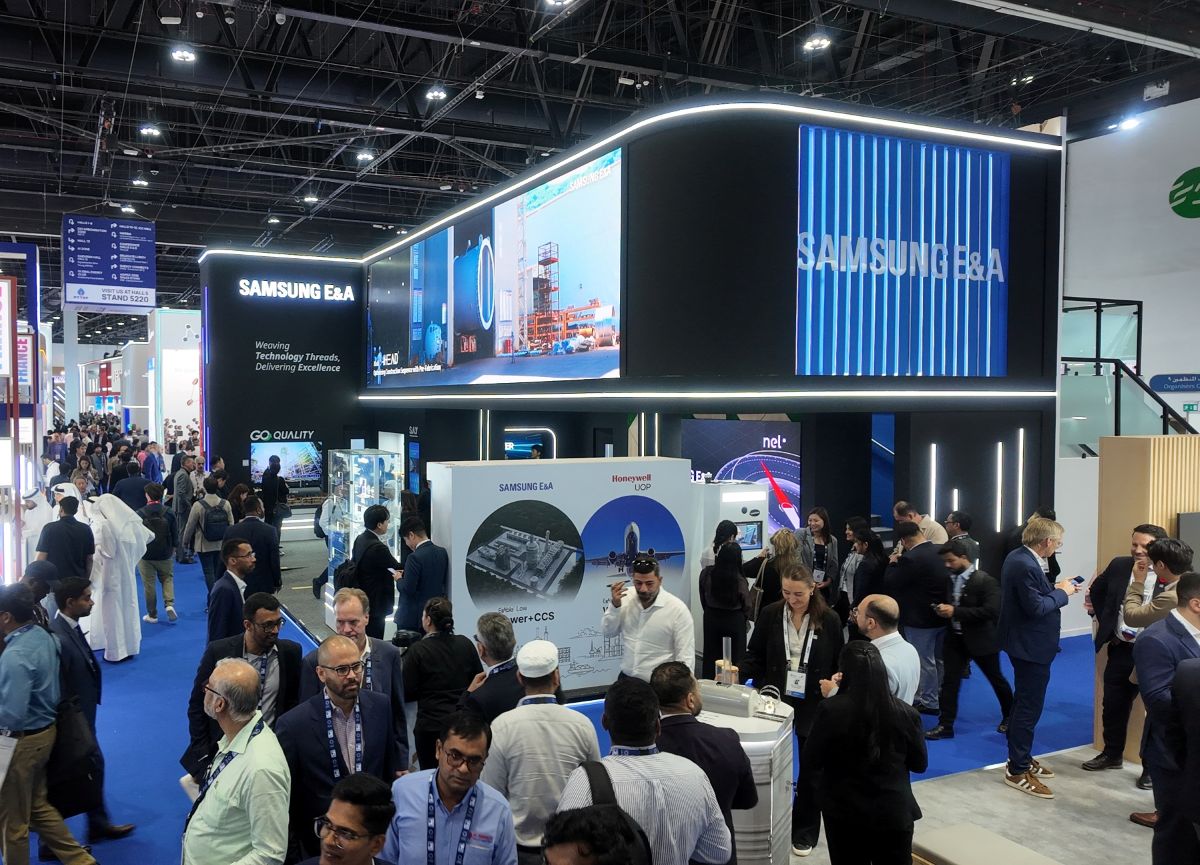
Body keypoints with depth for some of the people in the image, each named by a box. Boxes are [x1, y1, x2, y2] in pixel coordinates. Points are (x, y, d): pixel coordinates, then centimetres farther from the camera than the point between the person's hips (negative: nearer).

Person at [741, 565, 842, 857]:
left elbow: (839, 663, 0)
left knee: (811, 767, 11)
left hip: (813, 704, 0)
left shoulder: (829, 619, -8)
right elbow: (755, 657, -1)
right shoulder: (770, 614, -7)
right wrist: (738, 675, -17)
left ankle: (804, 831, 27)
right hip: (776, 700, 1)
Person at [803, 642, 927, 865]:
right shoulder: (905, 713, -12)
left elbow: (810, 762, -8)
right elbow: (920, 764, 2)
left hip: (844, 813, -1)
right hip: (894, 813, 1)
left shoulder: (830, 709, -19)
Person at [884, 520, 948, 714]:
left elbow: (890, 584, -20)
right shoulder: (939, 551, 0)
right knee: (938, 659, 21)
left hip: (921, 619, -8)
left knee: (925, 661, 6)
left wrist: (894, 562, -6)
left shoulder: (911, 558, -26)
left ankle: (929, 702, 17)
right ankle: (941, 696, 34)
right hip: (941, 615, 8)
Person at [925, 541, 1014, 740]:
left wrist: (955, 612, -28)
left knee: (996, 679, 14)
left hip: (980, 638, -5)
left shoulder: (985, 580, -17)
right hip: (955, 637, 5)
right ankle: (945, 725, 6)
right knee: (950, 680, 1)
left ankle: (1009, 716, 37)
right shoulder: (951, 579, 2)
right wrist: (944, 609, -4)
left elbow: (991, 611, -26)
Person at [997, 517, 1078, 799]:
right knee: (1029, 707, -2)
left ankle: (1020, 758, 34)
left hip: (1025, 643, 11)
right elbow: (1036, 607, -26)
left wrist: (1054, 588, 4)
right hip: (1031, 645, -11)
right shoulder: (1026, 566, -25)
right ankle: (1018, 771, 7)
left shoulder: (1018, 557, 6)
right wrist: (1061, 592, -12)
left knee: (1024, 703, 21)